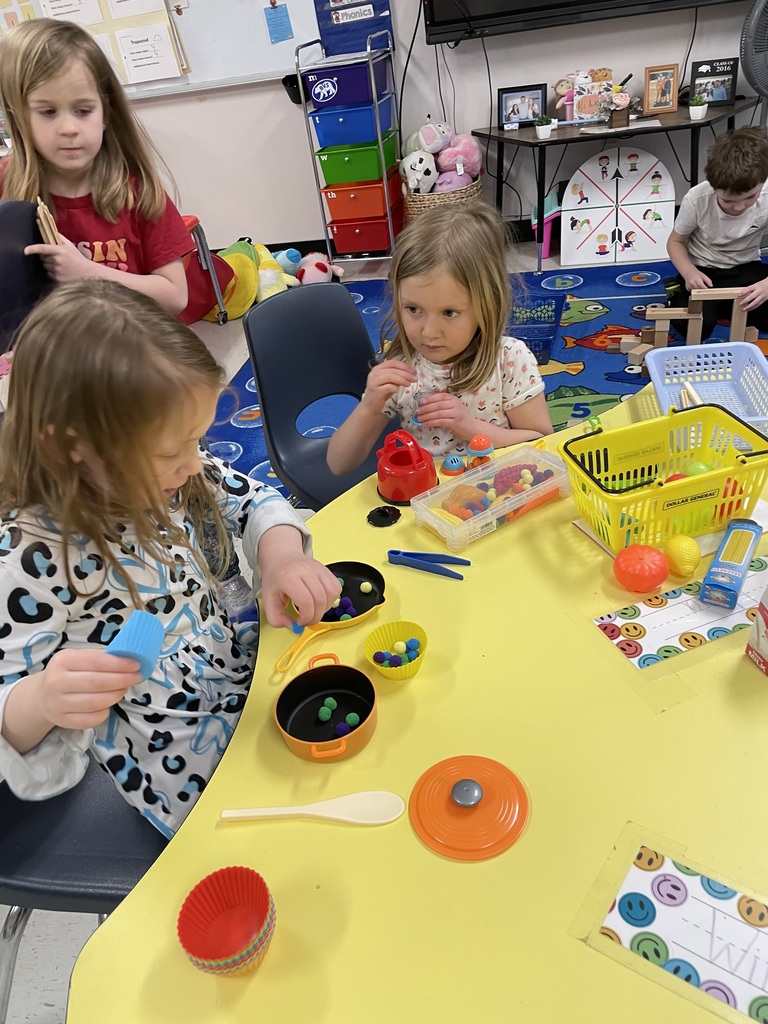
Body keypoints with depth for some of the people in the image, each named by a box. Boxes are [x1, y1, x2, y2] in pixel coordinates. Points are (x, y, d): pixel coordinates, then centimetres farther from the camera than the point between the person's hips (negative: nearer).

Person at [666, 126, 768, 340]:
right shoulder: (697, 198, -23)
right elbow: (675, 241, -7)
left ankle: (719, 304, 3)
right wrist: (689, 272, -28)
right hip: (702, 270, -2)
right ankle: (678, 295, 6)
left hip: (745, 268, 2)